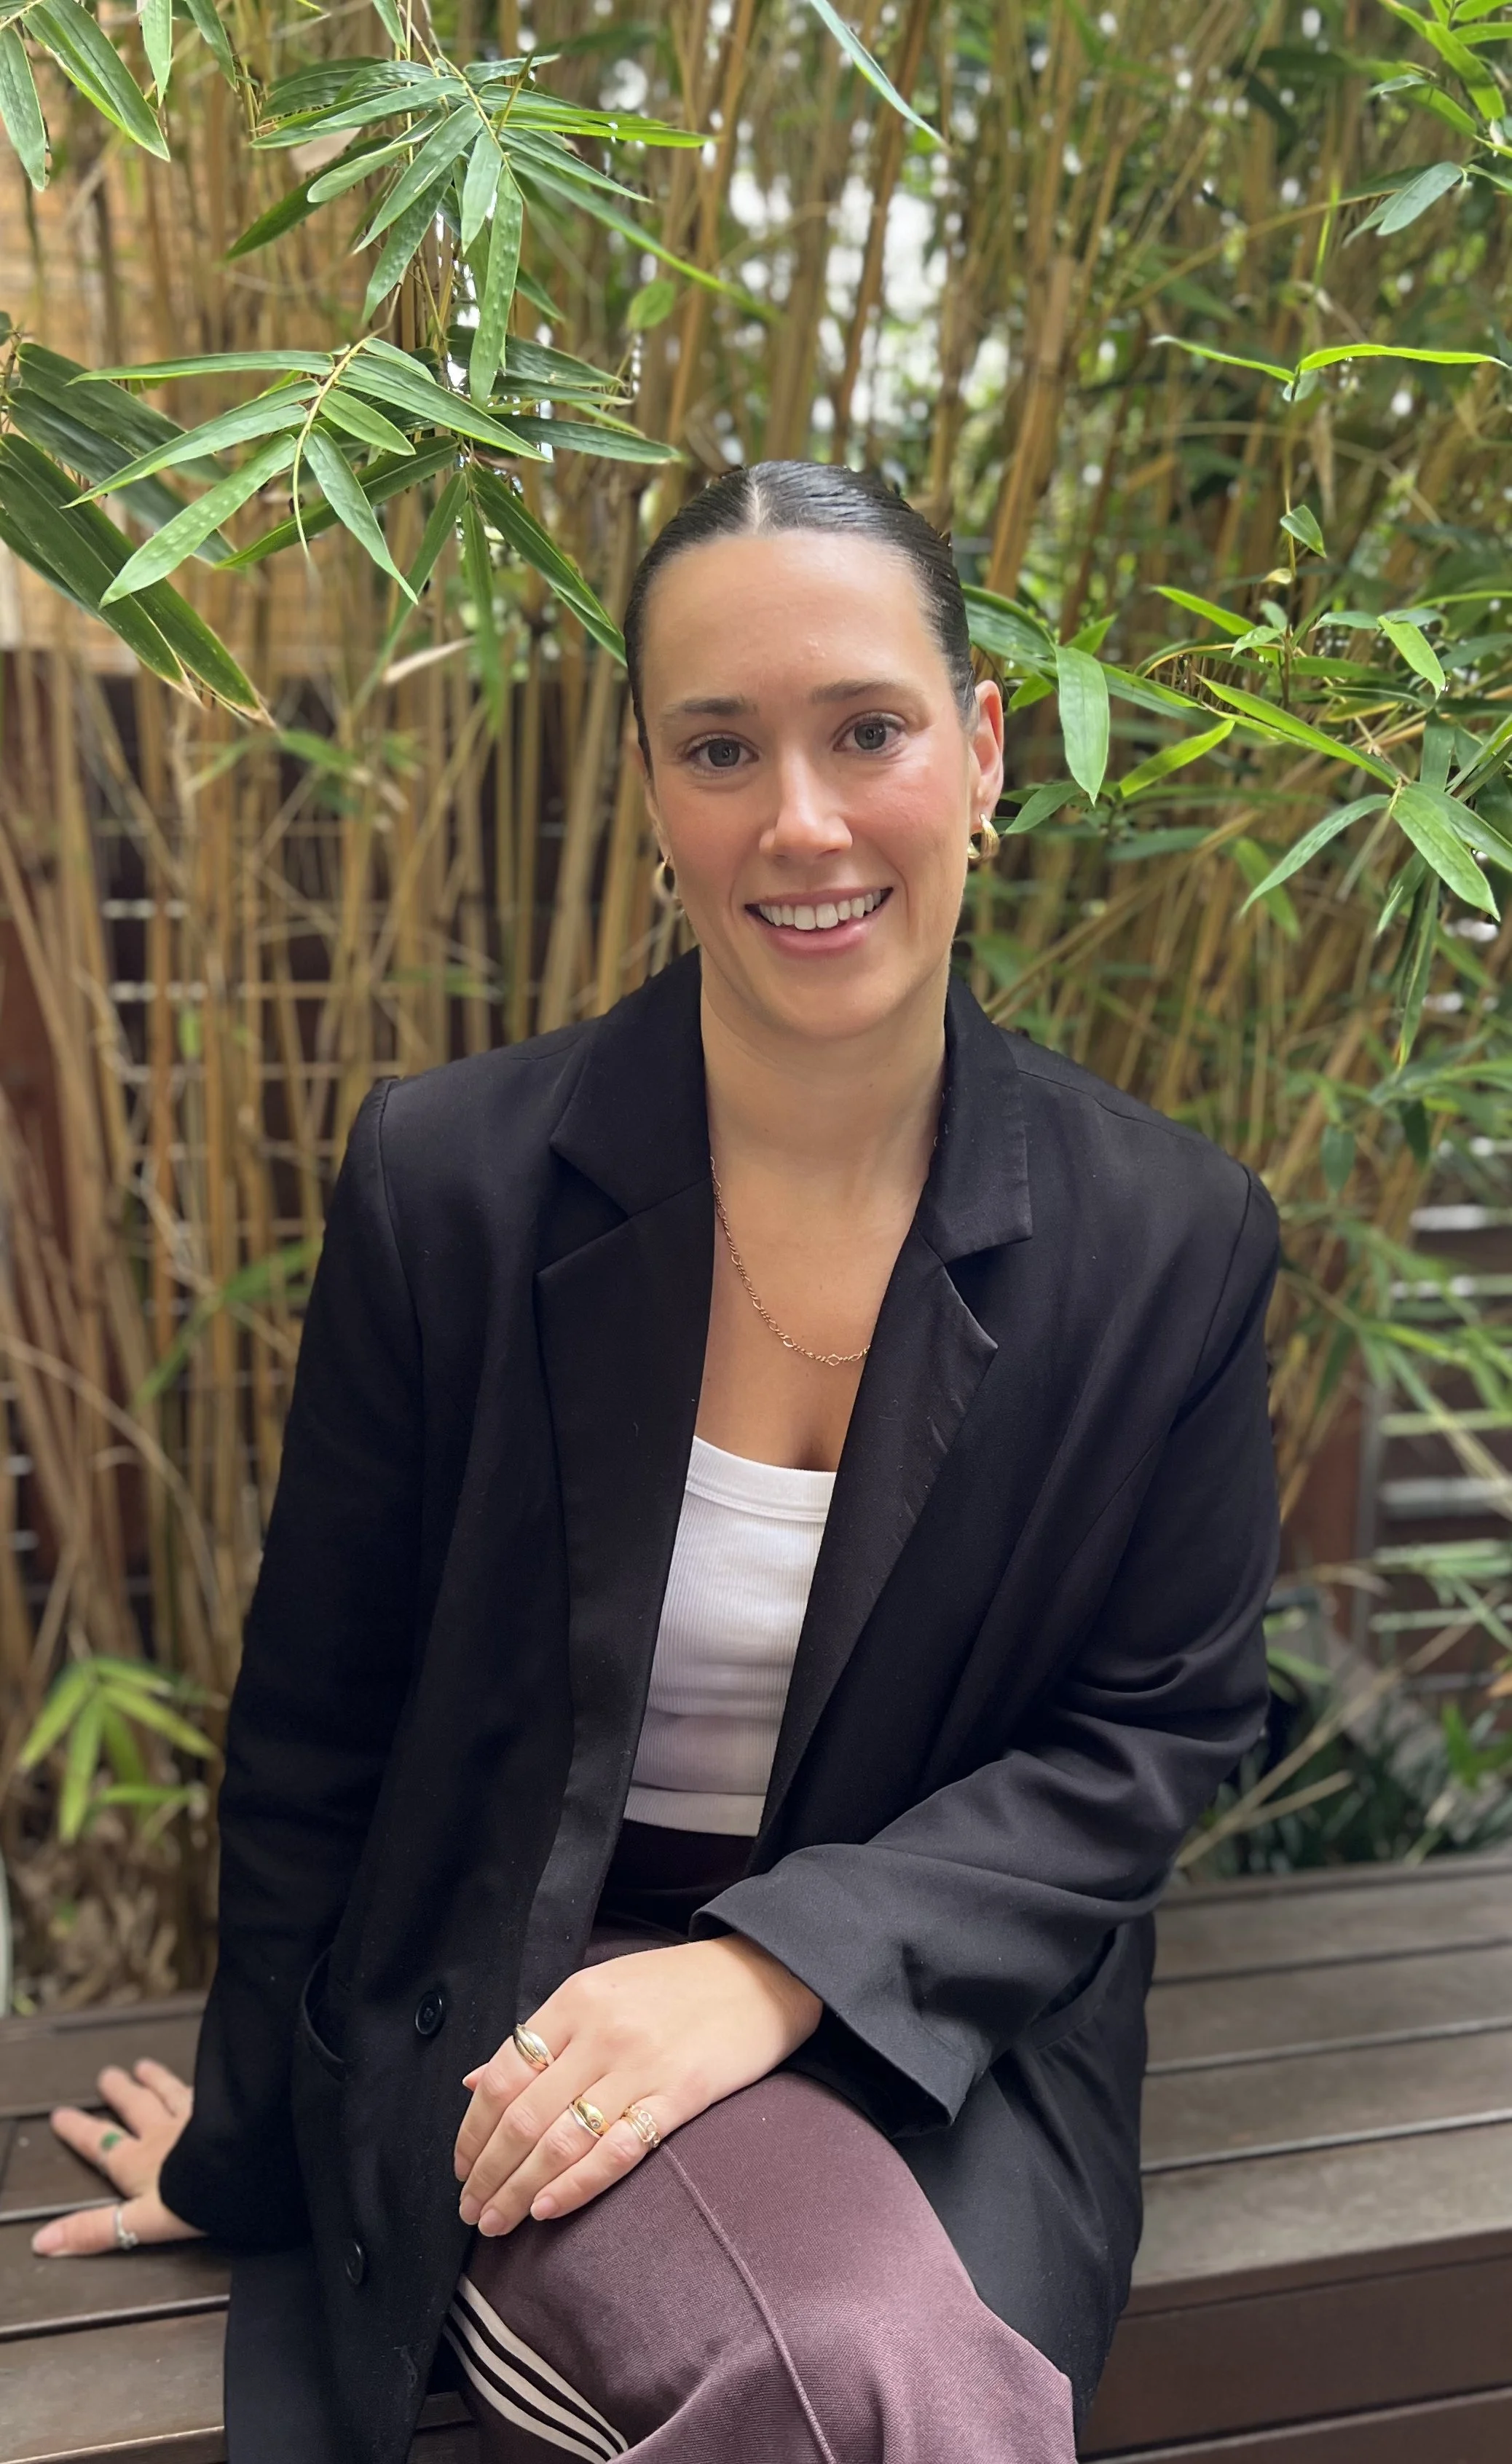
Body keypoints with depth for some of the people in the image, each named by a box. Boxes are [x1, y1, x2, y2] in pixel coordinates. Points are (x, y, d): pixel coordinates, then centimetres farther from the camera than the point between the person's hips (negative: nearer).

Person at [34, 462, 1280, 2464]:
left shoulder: (1172, 1240, -7)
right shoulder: (449, 1179, -10)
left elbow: (1155, 1733, -1)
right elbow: (315, 1728, 0)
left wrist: (778, 1966, -16)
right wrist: (255, 2144, 11)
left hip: (941, 2017, 3)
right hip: (525, 1988, -2)